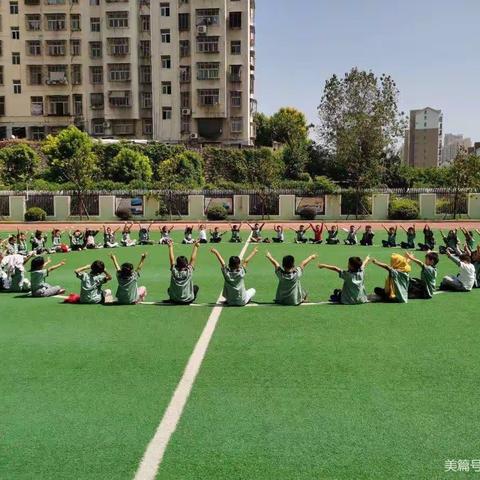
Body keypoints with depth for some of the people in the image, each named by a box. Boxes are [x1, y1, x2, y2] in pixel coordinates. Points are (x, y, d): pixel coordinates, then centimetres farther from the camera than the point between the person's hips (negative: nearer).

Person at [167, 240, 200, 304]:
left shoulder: (174, 271, -12)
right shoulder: (189, 271, -15)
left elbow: (172, 259, 0)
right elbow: (193, 259, -5)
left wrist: (170, 246, 9)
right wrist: (196, 246, 3)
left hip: (175, 301, 2)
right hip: (187, 300, -2)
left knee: (169, 289, 31)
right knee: (195, 287, 24)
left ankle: (172, 299, 15)